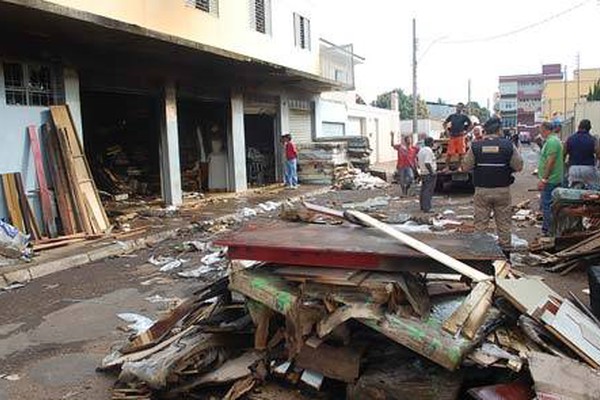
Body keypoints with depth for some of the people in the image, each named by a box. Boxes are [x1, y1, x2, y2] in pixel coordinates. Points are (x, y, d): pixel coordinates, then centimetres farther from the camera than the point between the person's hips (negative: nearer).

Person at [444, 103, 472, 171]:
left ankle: (459, 167, 6)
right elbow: (445, 123, 20)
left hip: (460, 137, -2)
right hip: (452, 137, 2)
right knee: (449, 153, -1)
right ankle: (447, 167, 5)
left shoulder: (464, 117, 4)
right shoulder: (452, 116, 11)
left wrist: (465, 131, -1)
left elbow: (470, 125, 7)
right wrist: (448, 130, 7)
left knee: (461, 153, -2)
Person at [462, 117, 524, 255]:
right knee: (504, 224, 11)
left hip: (482, 191, 0)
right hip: (503, 191, 0)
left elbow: (466, 167, -1)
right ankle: (505, 252, 20)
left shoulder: (475, 146, -6)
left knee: (480, 225, 8)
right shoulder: (508, 145, -6)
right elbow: (519, 167, -4)